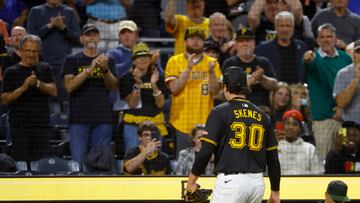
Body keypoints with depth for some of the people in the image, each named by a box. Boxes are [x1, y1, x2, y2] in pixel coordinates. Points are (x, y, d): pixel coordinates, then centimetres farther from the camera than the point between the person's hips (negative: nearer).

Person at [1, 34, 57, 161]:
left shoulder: (45, 69, 12)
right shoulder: (11, 72, 4)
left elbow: (53, 91, 0)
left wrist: (38, 83, -17)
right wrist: (23, 87, -16)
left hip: (42, 125, 2)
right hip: (20, 126, -2)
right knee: (21, 161, -6)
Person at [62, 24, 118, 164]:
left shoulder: (107, 60, 14)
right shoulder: (72, 60, 9)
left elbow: (113, 87, 2)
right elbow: (69, 86, -6)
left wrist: (105, 69, -18)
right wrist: (89, 69, -16)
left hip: (103, 120, 2)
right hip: (79, 118, -2)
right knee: (78, 163, -5)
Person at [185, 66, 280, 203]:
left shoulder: (220, 112, -2)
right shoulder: (262, 116, 13)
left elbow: (206, 151, -9)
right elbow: (273, 158, 13)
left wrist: (192, 180, 0)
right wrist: (275, 192, 19)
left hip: (230, 181, -5)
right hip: (257, 182, 5)